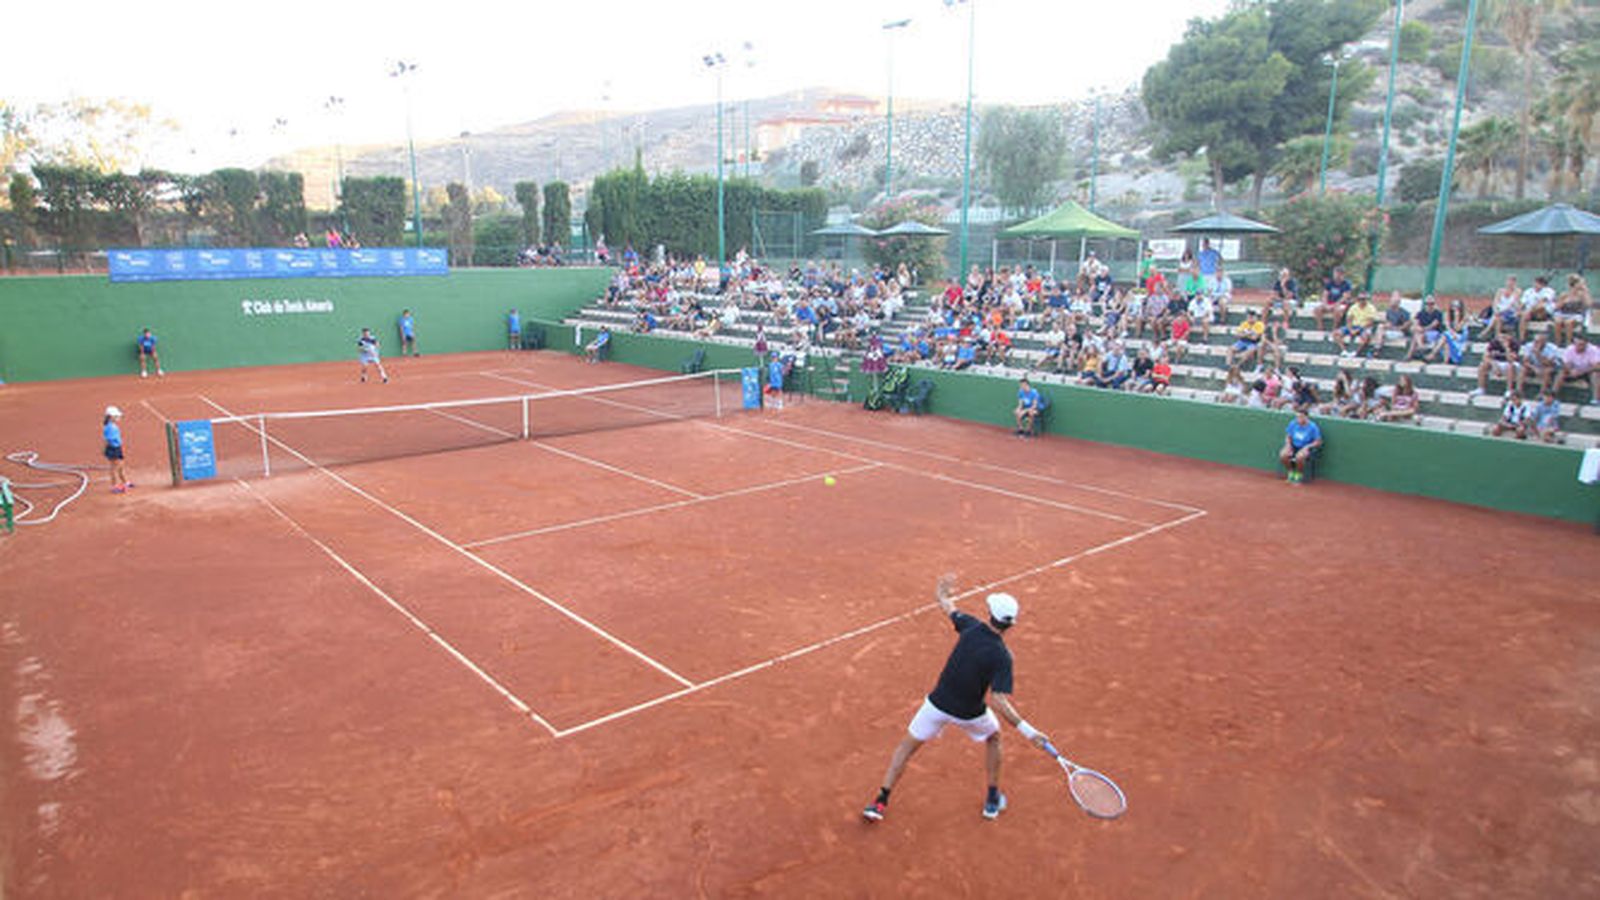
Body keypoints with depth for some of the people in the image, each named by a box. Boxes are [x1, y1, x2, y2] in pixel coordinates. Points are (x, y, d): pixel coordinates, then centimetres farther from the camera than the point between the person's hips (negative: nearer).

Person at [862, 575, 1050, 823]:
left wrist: (942, 593, 29)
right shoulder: (1001, 656, -22)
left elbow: (948, 607, 8)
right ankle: (993, 799, 36)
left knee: (906, 746, 18)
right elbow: (998, 700, -29)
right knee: (993, 739, 31)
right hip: (970, 714, -1)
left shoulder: (971, 627, -13)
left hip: (938, 704, 2)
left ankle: (880, 802, 14)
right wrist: (1027, 730, -28)